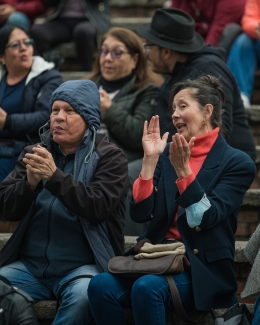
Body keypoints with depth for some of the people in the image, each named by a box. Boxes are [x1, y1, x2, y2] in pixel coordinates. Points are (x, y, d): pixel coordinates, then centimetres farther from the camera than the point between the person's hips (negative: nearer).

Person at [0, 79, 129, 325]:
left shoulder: (109, 157, 0)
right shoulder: (34, 153, 13)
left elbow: (98, 206, -16)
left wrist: (54, 175, -25)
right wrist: (30, 182, -15)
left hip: (82, 265, -4)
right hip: (30, 265, 4)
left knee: (82, 295, -34)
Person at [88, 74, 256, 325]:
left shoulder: (237, 163, -1)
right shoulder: (166, 154, 12)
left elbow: (205, 219, -12)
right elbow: (140, 214, 2)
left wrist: (182, 169, -20)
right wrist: (150, 159, -5)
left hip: (202, 268, -4)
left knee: (147, 288, -35)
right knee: (100, 285, -25)